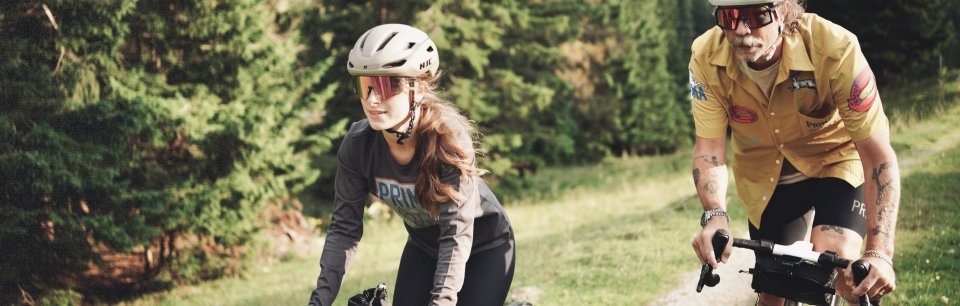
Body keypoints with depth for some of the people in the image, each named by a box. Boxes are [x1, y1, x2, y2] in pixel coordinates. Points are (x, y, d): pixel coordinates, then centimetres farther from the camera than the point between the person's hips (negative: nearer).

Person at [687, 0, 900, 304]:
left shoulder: (835, 49, -33)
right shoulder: (706, 59, -25)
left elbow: (878, 155, -30)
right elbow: (709, 148, -23)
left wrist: (880, 254, -40)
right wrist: (714, 216, -44)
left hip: (836, 161, -3)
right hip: (765, 178, 3)